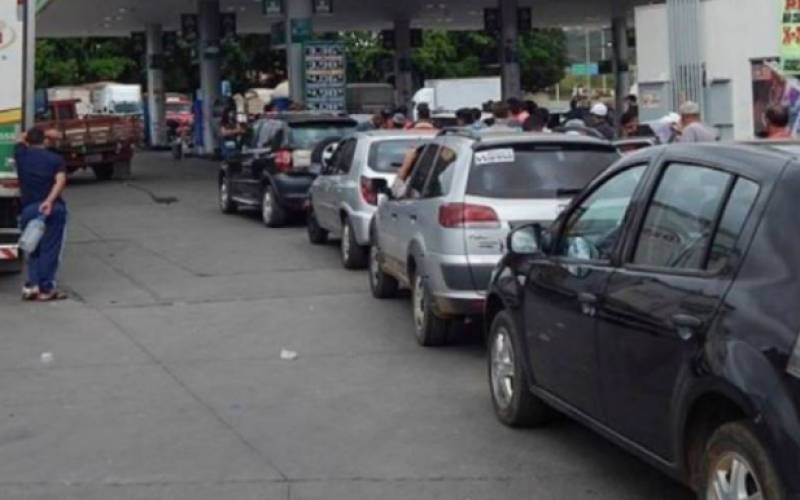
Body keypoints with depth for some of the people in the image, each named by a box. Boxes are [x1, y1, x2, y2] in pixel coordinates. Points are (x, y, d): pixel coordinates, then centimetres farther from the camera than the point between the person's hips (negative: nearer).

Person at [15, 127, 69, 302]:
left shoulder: (21, 155, 10)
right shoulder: (56, 159, 7)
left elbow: (21, 140, 34)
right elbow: (61, 180, -11)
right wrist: (50, 200, -21)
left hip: (29, 209, 1)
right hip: (54, 208, -1)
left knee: (33, 250, 14)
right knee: (50, 250, 3)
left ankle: (32, 285, 3)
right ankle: (46, 288, 3)